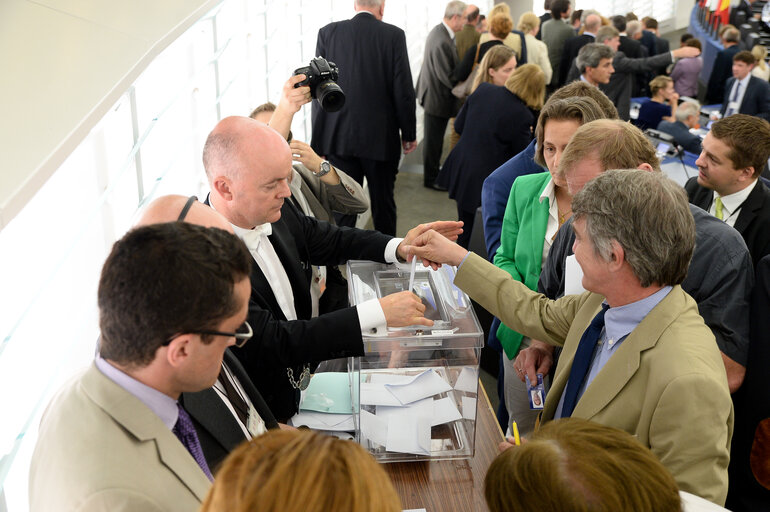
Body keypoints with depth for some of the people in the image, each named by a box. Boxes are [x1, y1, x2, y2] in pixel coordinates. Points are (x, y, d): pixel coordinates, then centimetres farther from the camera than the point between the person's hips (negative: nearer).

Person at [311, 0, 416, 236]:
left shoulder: (328, 32, -1)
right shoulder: (393, 35, -6)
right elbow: (403, 91, -7)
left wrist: (319, 141, 4)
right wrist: (409, 134, 5)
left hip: (339, 138, 1)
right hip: (381, 137, -1)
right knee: (383, 203, 16)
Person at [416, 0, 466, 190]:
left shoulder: (438, 31, 5)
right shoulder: (443, 42, -28)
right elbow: (446, 77, -25)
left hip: (432, 94, 10)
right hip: (437, 98, -10)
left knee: (434, 139, 21)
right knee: (434, 140, 5)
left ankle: (433, 172, 34)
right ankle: (431, 179, 19)